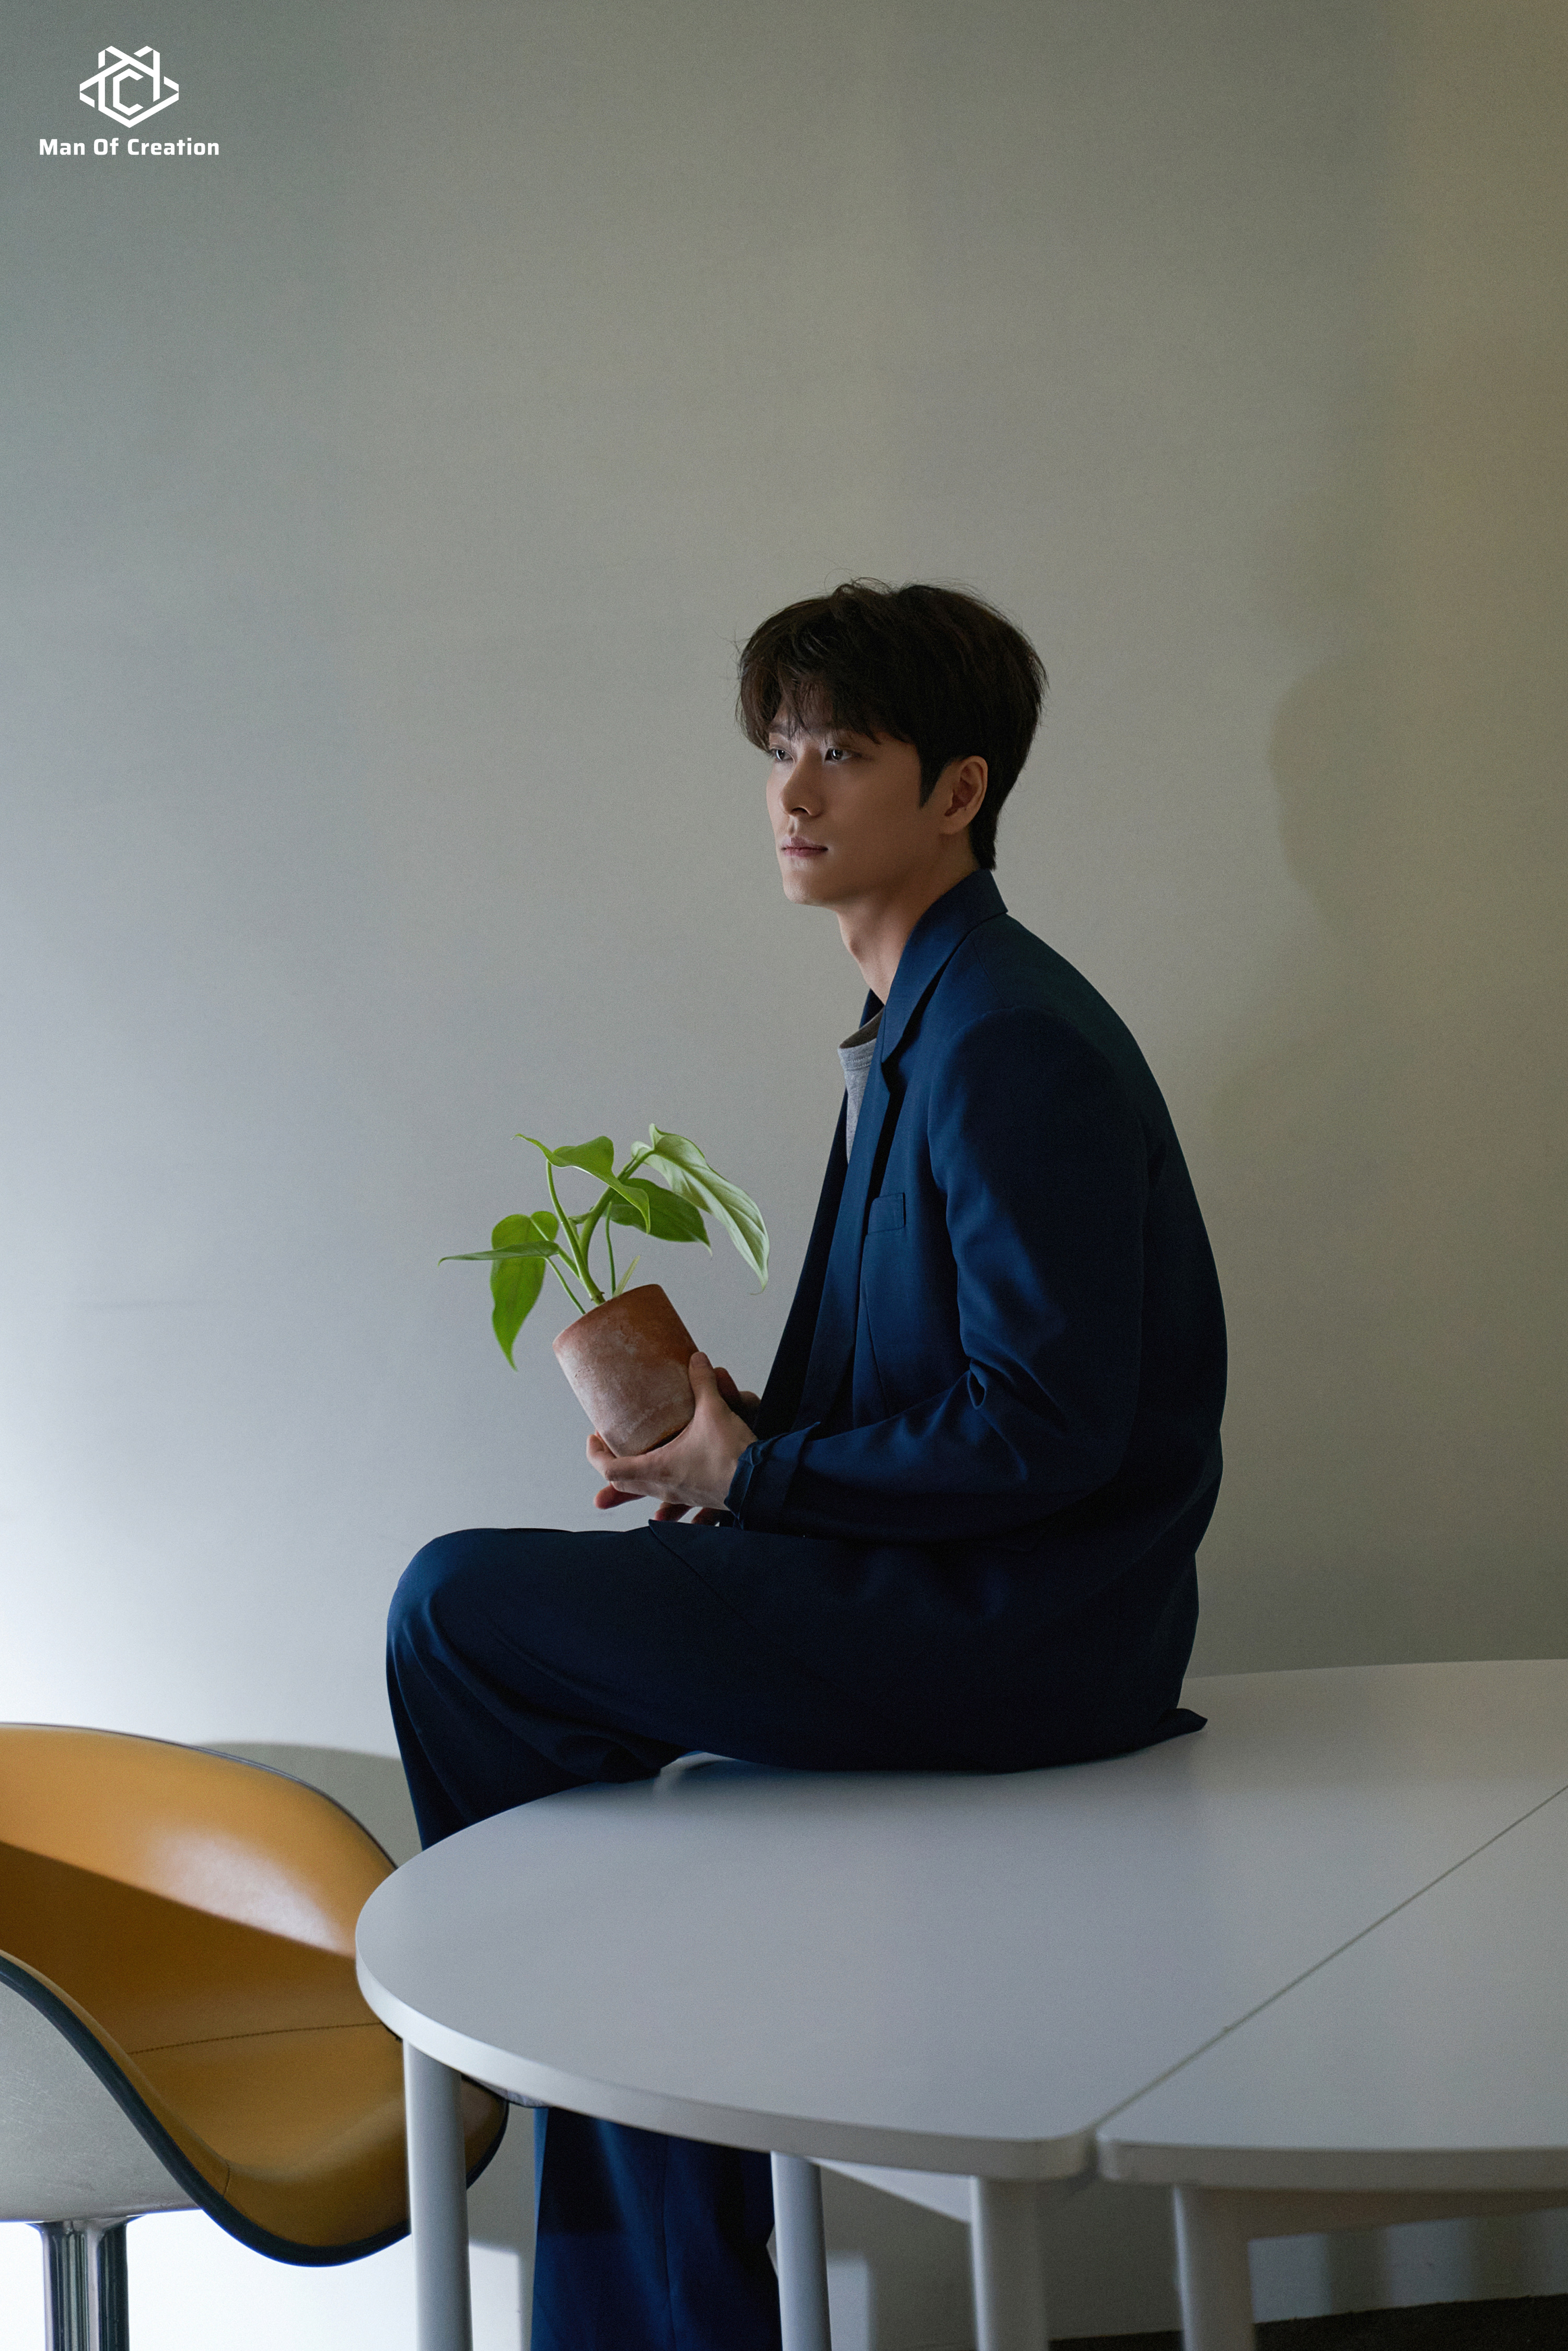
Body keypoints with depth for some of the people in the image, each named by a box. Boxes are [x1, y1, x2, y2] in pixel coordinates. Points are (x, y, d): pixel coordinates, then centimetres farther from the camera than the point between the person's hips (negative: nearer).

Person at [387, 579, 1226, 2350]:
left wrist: (754, 1478, -11)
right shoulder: (919, 1026, 13)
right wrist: (741, 1426, 4)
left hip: (1021, 1639, -10)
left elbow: (1043, 1427, -22)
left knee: (458, 1602, -12)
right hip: (959, 1604, 10)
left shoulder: (1013, 1045, -18)